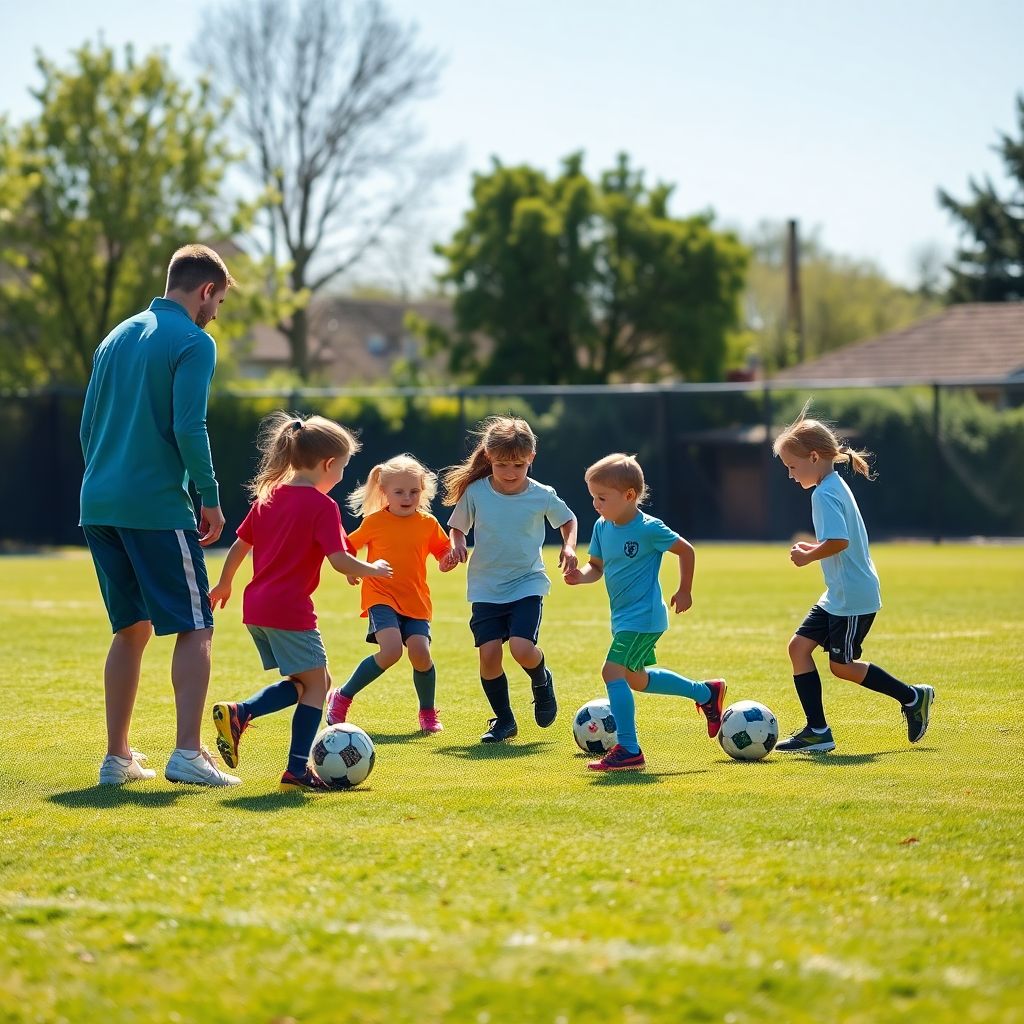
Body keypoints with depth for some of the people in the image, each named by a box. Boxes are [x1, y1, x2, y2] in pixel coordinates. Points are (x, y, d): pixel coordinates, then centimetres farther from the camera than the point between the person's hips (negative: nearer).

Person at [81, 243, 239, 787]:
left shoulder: (117, 337, 18)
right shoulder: (193, 343, -6)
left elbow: (88, 425, 19)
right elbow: (189, 429, -14)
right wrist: (210, 499, -7)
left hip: (100, 505, 8)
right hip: (157, 507, -8)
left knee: (132, 629, 15)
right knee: (195, 629, -4)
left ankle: (117, 757, 13)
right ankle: (187, 753, -16)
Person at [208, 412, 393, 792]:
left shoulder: (268, 496, 11)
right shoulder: (322, 505, -11)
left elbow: (239, 545, 18)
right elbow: (339, 560, -17)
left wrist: (224, 584, 32)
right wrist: (372, 569, 2)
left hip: (256, 606, 8)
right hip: (290, 610, -8)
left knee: (302, 684, 18)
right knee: (317, 684, 4)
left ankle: (237, 714, -1)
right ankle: (297, 772, 1)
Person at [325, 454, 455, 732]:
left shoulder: (428, 524, 4)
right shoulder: (374, 521, -1)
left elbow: (445, 551, 15)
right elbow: (349, 546, 11)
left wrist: (449, 560, -7)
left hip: (416, 602, 3)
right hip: (381, 597, -3)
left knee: (420, 653, -16)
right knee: (391, 650, -24)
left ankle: (428, 712, 11)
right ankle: (342, 698, -6)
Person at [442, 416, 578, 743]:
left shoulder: (542, 496, -6)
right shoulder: (475, 492, -6)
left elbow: (568, 520, 13)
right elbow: (457, 526, 8)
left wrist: (569, 546, -5)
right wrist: (457, 544, -13)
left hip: (528, 584, -1)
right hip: (486, 588, 1)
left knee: (522, 649, -20)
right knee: (489, 652, -12)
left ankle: (542, 681, 16)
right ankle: (503, 720, 9)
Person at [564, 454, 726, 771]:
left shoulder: (649, 529, -18)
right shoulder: (602, 528, 2)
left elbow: (686, 550, -6)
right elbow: (597, 566, 11)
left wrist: (684, 591, 0)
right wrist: (582, 575, -12)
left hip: (644, 617, -9)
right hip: (623, 617, 9)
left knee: (613, 671, -20)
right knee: (636, 679, 22)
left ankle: (628, 750, -17)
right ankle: (706, 693, 40)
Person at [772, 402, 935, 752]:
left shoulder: (825, 494, -19)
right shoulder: (835, 486, 13)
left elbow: (839, 541, -31)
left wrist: (808, 557, -16)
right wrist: (814, 549, 12)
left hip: (853, 597, -10)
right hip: (839, 595, 10)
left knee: (841, 665, 1)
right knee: (799, 646, 5)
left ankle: (912, 698, 16)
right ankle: (817, 731, 6)